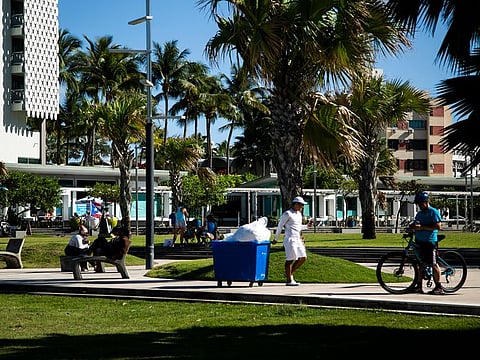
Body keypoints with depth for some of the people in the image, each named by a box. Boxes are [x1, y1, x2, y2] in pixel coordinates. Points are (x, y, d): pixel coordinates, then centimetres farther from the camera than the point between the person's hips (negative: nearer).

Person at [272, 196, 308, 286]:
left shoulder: (299, 214, 17)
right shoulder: (287, 214, -8)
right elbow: (280, 226, -3)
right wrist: (276, 239, 1)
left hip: (297, 239, 9)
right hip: (290, 239, -9)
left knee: (303, 258, 6)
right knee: (290, 259, -7)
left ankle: (289, 273, 18)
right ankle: (289, 280, -2)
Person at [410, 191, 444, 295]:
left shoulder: (433, 212, -6)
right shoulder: (419, 213, 19)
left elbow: (438, 226, -16)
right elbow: (417, 225, 29)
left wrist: (422, 227, -20)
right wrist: (413, 226, 3)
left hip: (430, 241, -8)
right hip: (419, 241, 8)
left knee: (433, 264, -8)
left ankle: (439, 287, -4)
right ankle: (419, 286, 12)